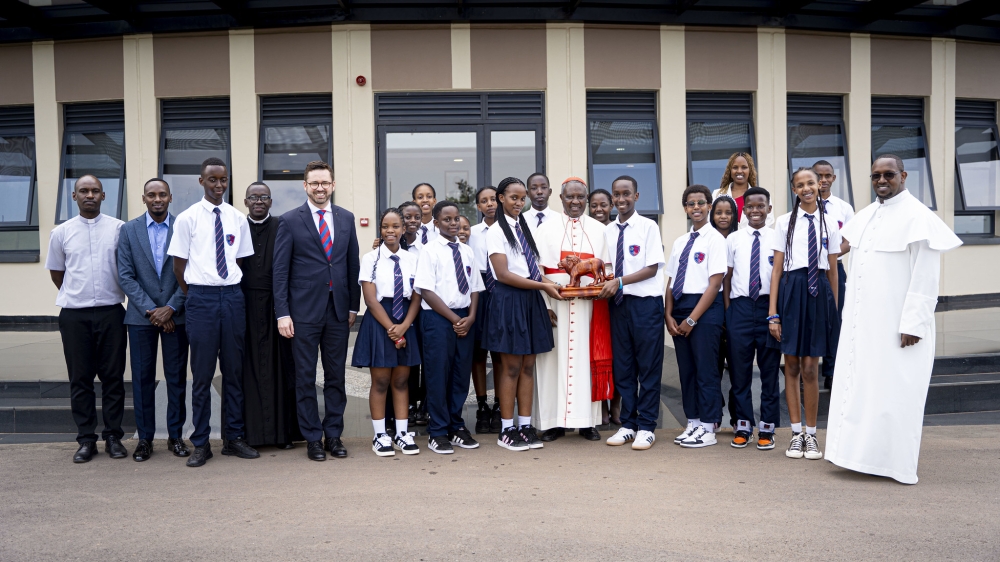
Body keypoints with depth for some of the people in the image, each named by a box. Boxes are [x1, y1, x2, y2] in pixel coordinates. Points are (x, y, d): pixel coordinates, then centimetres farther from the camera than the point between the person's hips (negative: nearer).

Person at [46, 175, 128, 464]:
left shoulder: (118, 228, 1)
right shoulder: (62, 232, 6)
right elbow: (56, 273, 16)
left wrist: (114, 295, 9)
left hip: (111, 312, -1)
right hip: (74, 315, 1)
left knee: (113, 376, 4)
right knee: (80, 378, 5)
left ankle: (113, 436, 14)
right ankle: (86, 439, 13)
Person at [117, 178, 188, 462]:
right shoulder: (129, 230, 4)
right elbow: (125, 275, -1)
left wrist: (171, 308, -9)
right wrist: (150, 309, -9)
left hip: (175, 314, 0)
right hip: (141, 315, 1)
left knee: (177, 377, 5)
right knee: (142, 378, 5)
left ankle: (175, 436, 15)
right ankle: (144, 438, 15)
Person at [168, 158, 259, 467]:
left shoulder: (238, 219, 8)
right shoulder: (187, 218, -1)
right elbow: (179, 266, 2)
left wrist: (228, 290, 8)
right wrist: (195, 298, 4)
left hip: (232, 295, 3)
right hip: (201, 297, -3)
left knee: (234, 370, 9)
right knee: (202, 373, 2)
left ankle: (233, 438, 19)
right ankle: (201, 443, 12)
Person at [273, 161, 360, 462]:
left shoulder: (346, 218, 8)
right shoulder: (290, 220, -1)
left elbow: (353, 264, 12)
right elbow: (280, 270, -3)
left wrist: (354, 305, 8)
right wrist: (283, 313, -8)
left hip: (338, 309, 3)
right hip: (304, 310, -3)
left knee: (336, 375, 9)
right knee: (305, 378, 4)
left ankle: (334, 434, 20)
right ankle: (312, 438, 15)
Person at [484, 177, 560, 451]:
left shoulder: (525, 228, 15)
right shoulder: (496, 231, -6)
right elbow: (503, 274, -14)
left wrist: (550, 283, -2)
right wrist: (543, 285, -14)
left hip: (531, 299, 6)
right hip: (509, 300, -6)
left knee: (528, 366, 8)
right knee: (511, 367, -2)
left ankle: (525, 426, 15)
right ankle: (507, 430, 9)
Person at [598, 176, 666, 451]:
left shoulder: (648, 227, -3)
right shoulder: (608, 231, 11)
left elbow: (652, 268, -9)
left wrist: (619, 281, -17)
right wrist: (604, 284, -8)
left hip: (646, 302, -5)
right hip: (618, 303, 5)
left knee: (648, 366, 0)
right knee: (623, 366, 9)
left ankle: (646, 427, 10)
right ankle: (627, 425, 18)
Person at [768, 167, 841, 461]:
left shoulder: (829, 225, 8)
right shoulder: (784, 222, 4)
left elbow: (833, 271, 11)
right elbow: (777, 268, 2)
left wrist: (834, 310, 10)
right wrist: (773, 312, -3)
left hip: (819, 293, 1)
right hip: (791, 291, 0)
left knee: (810, 368, 2)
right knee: (791, 366, 5)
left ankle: (811, 434, 14)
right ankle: (796, 433, 16)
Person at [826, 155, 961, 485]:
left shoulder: (917, 217, -10)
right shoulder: (865, 216, 12)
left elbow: (926, 276, -14)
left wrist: (913, 324, -18)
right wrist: (851, 316, 13)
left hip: (896, 325, -7)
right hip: (861, 322, 7)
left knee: (892, 391, -1)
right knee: (859, 386, 10)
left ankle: (893, 463, 10)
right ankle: (865, 455, 20)